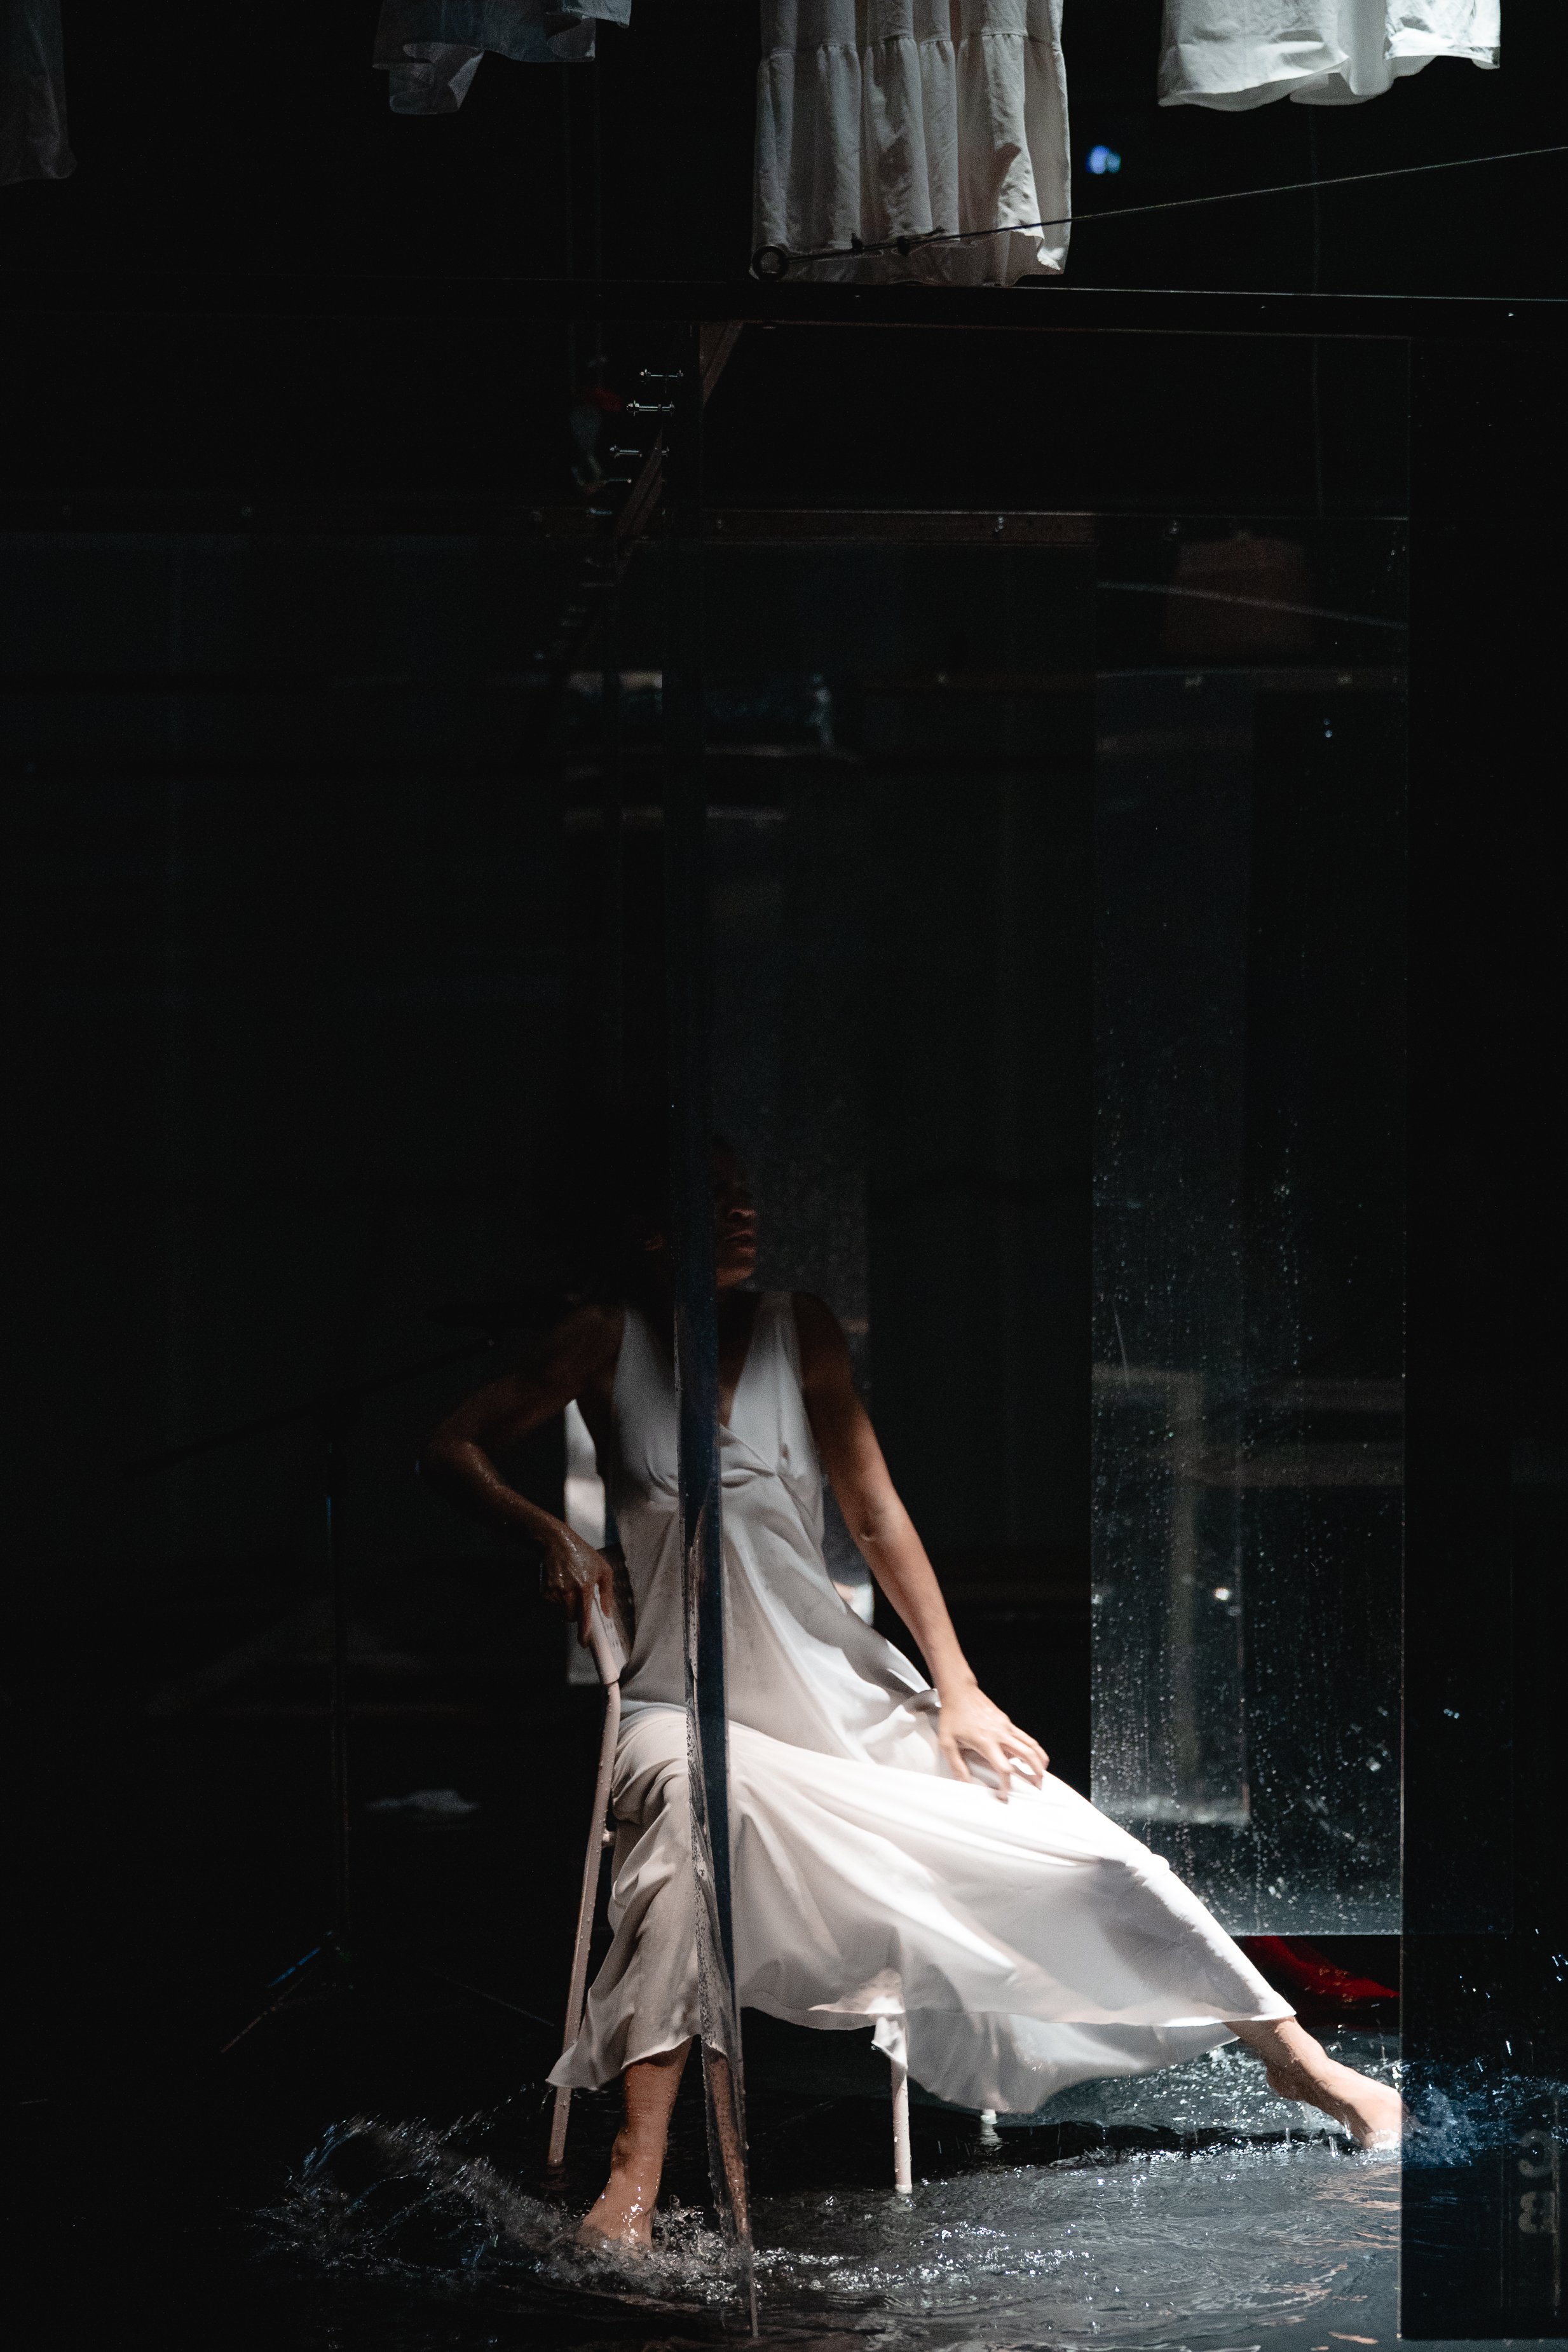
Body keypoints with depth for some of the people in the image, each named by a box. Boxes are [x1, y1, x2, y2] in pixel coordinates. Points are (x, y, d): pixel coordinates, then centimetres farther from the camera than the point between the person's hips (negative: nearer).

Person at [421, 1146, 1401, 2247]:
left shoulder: (799, 1330, 2)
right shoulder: (610, 1340, -4)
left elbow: (877, 1516, 5)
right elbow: (453, 1449, 0)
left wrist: (956, 1691, 0)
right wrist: (550, 1533, -19)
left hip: (839, 1684, 4)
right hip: (689, 1704, -3)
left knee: (1081, 1844, -8)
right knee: (699, 1793, -41)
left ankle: (1295, 2055, 9)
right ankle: (639, 2168, -45)